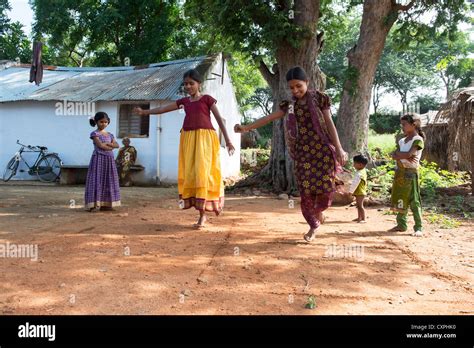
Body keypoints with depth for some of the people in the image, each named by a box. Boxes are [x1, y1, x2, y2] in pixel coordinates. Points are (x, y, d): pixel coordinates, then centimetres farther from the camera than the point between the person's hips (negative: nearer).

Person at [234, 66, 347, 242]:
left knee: (326, 187, -8)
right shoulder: (289, 104, 9)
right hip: (303, 151, 2)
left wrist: (338, 149, -5)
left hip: (322, 149, -2)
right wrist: (247, 127, -8)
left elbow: (329, 123, 0)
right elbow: (269, 117, 2)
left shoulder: (318, 98, 1)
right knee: (306, 189, -3)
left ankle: (318, 210, 27)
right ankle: (313, 225, 16)